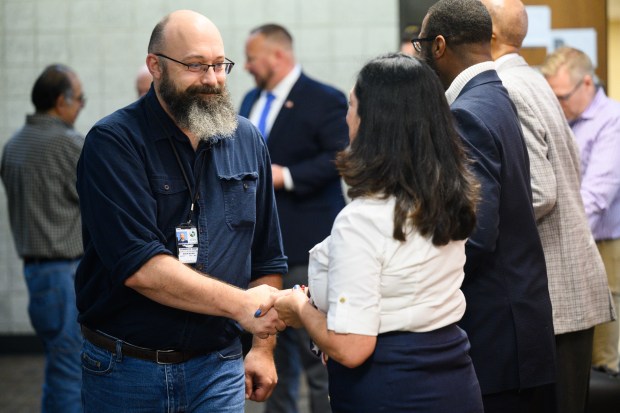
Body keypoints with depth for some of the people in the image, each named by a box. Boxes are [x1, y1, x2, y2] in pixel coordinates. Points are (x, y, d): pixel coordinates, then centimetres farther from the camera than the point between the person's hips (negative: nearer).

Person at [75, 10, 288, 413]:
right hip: (125, 367, -3)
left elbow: (267, 257, 12)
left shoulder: (247, 140, 6)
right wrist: (240, 303, -25)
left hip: (218, 365, 3)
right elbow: (139, 267, -21)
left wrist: (264, 347, 7)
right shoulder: (113, 142, -11)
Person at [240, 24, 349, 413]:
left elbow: (341, 156, -17)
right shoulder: (252, 100, 16)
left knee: (314, 344, -6)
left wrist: (286, 176, -21)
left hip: (304, 242, -8)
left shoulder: (324, 100, -9)